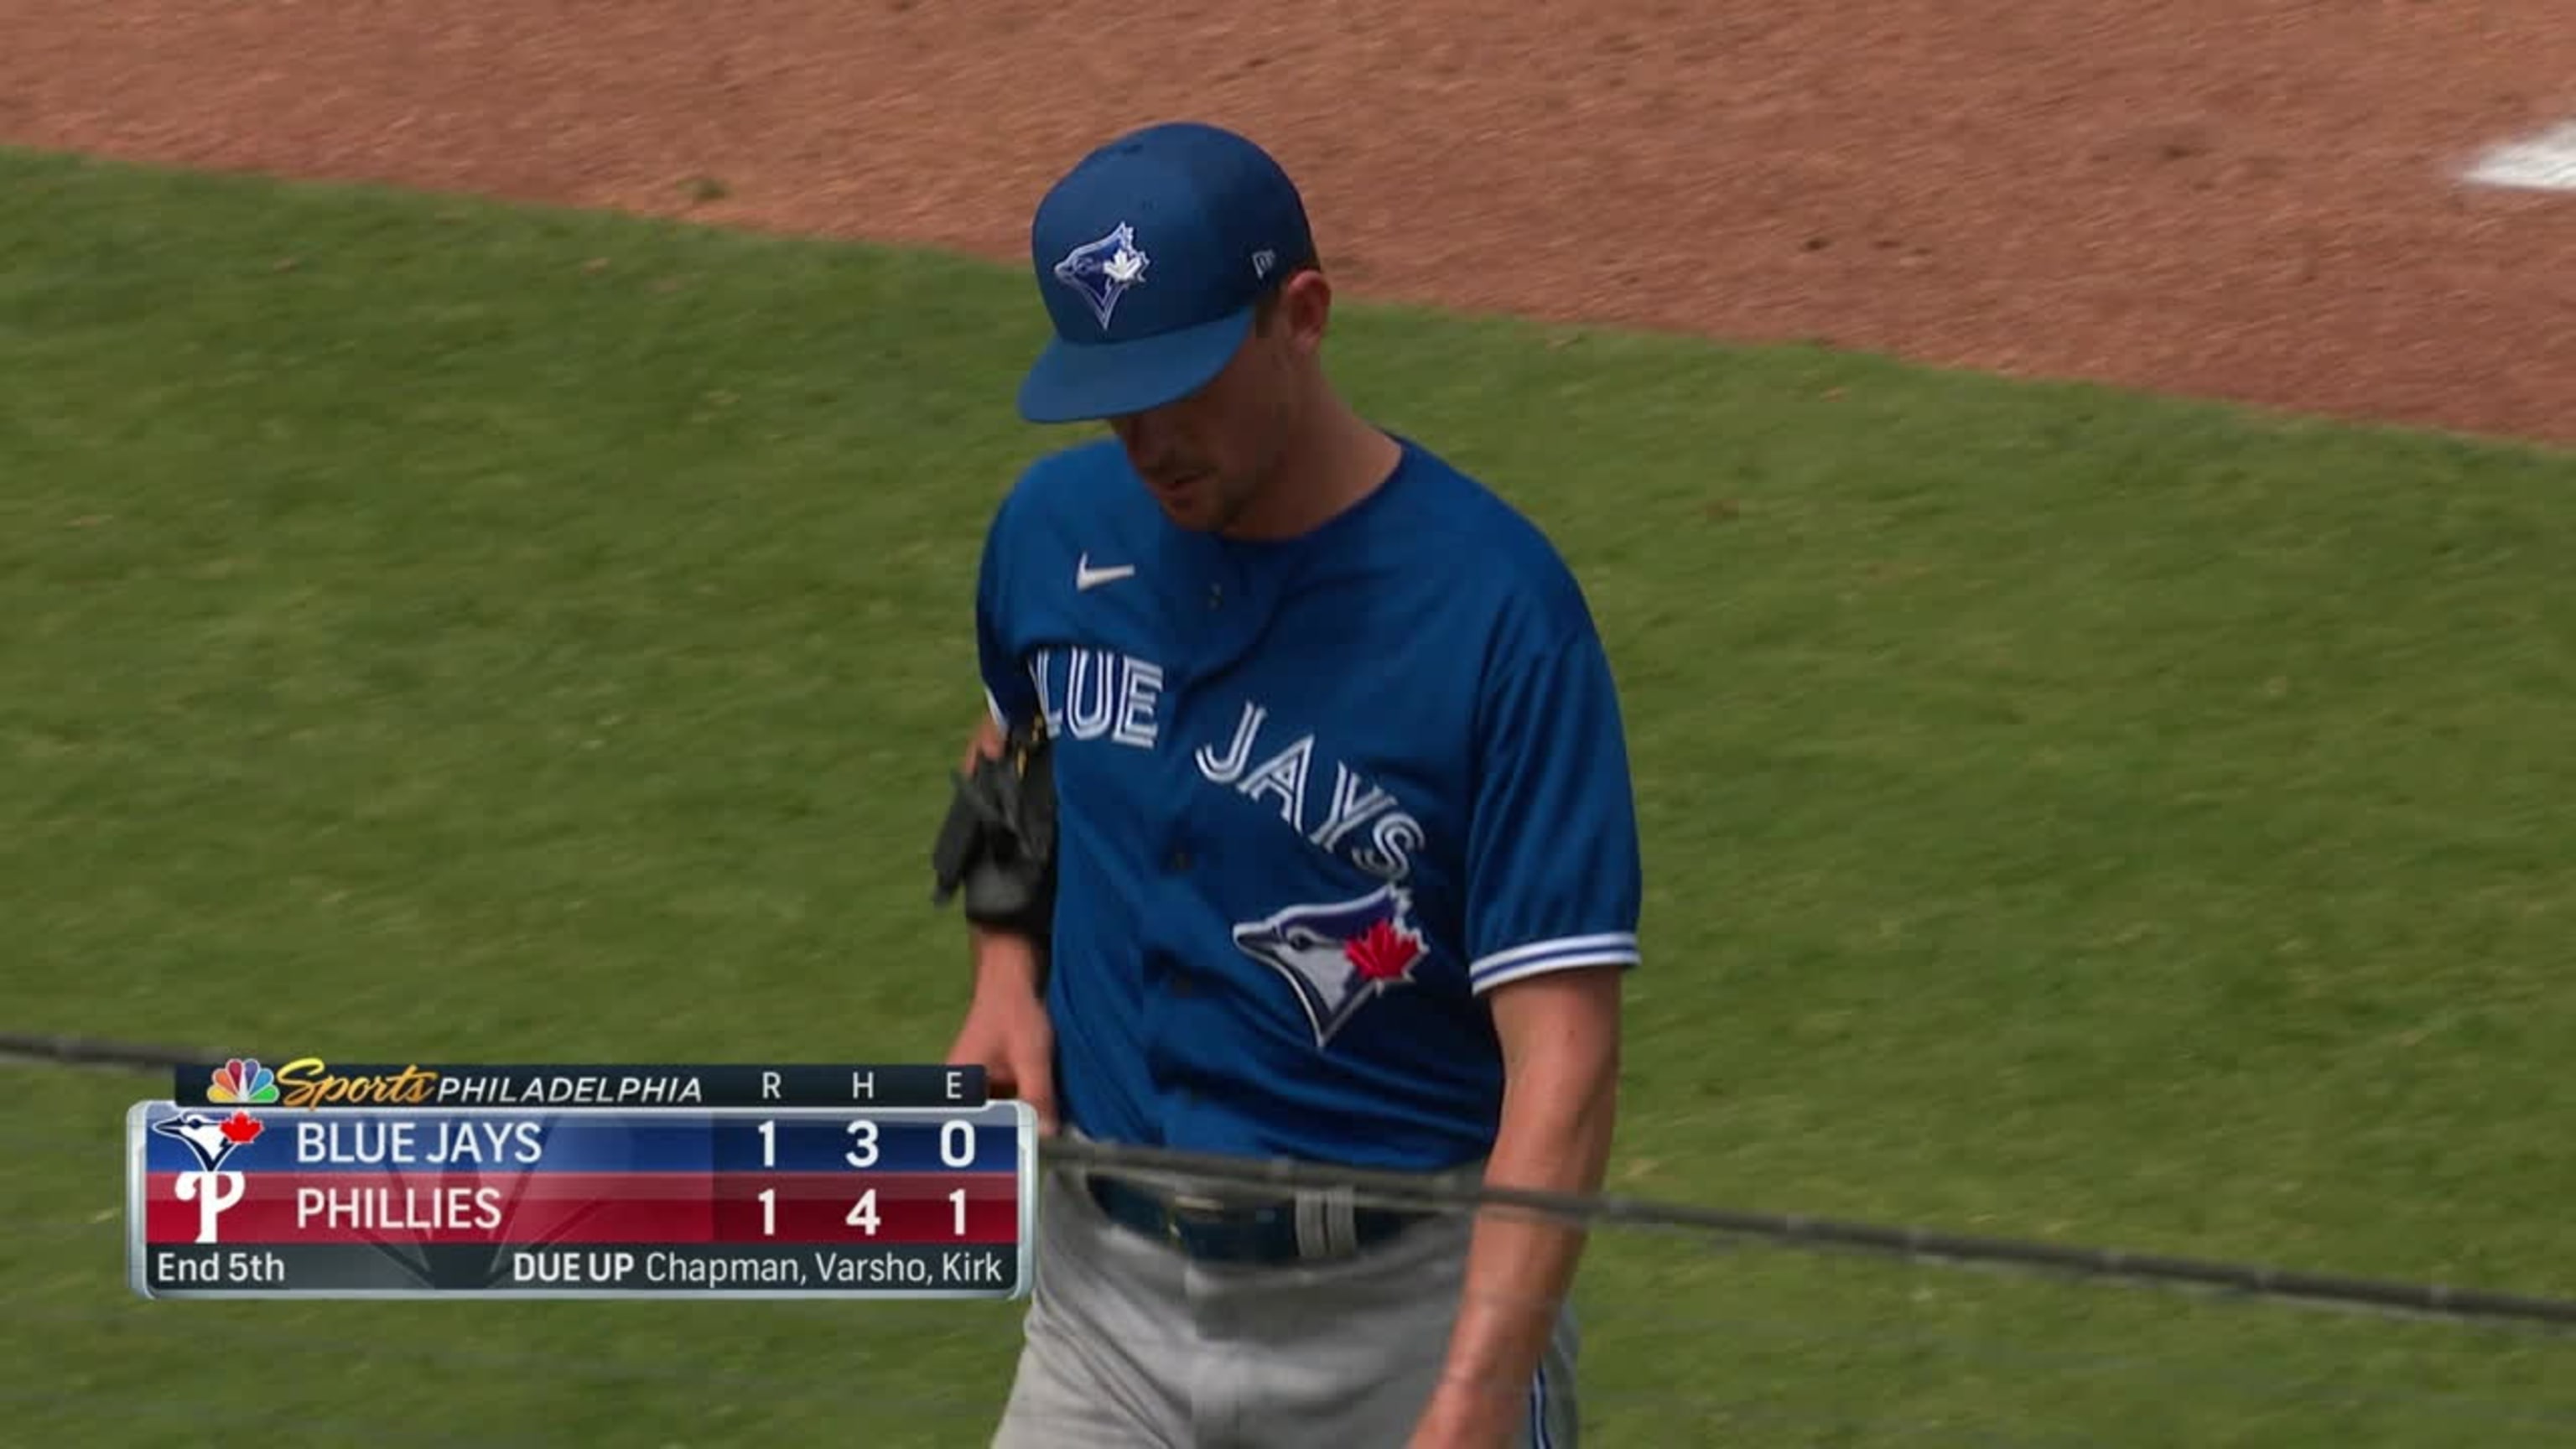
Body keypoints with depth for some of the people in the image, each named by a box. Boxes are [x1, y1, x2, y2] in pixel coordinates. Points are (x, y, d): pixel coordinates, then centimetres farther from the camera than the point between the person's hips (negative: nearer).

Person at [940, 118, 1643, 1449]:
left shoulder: (1497, 608, -18)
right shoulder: (1059, 528, -1)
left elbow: (1561, 1057, -23)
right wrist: (1006, 972, 3)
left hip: (1397, 1309, -4)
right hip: (1111, 1285, 4)